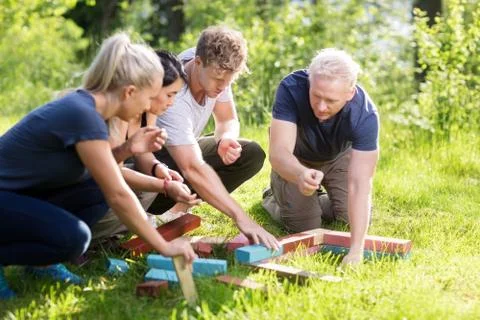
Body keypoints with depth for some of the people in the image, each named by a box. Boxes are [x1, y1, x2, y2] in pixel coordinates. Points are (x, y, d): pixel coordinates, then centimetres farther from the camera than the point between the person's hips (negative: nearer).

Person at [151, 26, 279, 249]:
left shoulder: (215, 70, -14)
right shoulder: (173, 99, -37)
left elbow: (228, 120, 2)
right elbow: (193, 169, -44)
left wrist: (227, 139, -25)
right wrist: (241, 219, -48)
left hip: (183, 152, 7)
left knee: (252, 155, -12)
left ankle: (179, 208, -3)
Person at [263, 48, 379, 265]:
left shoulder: (365, 116, -37)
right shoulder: (291, 88, -39)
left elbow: (359, 183, -41)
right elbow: (278, 152, -44)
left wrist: (356, 250, -49)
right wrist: (301, 175, -68)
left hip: (338, 158, 1)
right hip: (295, 160, -1)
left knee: (352, 217, -8)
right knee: (304, 226, -10)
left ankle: (318, 202, 24)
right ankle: (272, 198, 22)